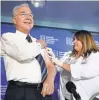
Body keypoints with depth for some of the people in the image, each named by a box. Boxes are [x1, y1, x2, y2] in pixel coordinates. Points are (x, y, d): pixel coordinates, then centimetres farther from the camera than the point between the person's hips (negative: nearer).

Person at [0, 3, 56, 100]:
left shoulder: (38, 42, 16)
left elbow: (50, 65, 11)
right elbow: (24, 54, -23)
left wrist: (50, 79, -11)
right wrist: (39, 45, -3)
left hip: (42, 91, 6)